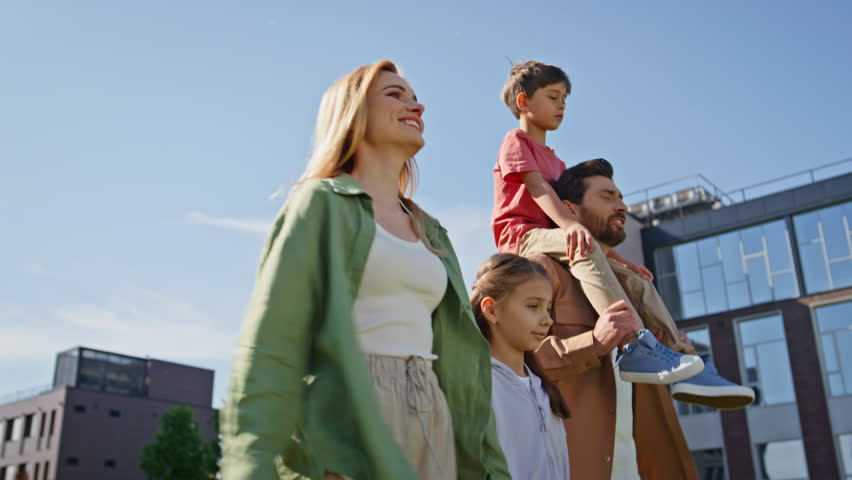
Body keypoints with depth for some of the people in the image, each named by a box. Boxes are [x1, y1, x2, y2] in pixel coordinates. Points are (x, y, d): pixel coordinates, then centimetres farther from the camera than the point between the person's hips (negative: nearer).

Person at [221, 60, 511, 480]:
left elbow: (459, 356, 14)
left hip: (432, 426, 6)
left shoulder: (431, 234, 18)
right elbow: (270, 343, -10)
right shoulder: (322, 202, 0)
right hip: (347, 425, -6)